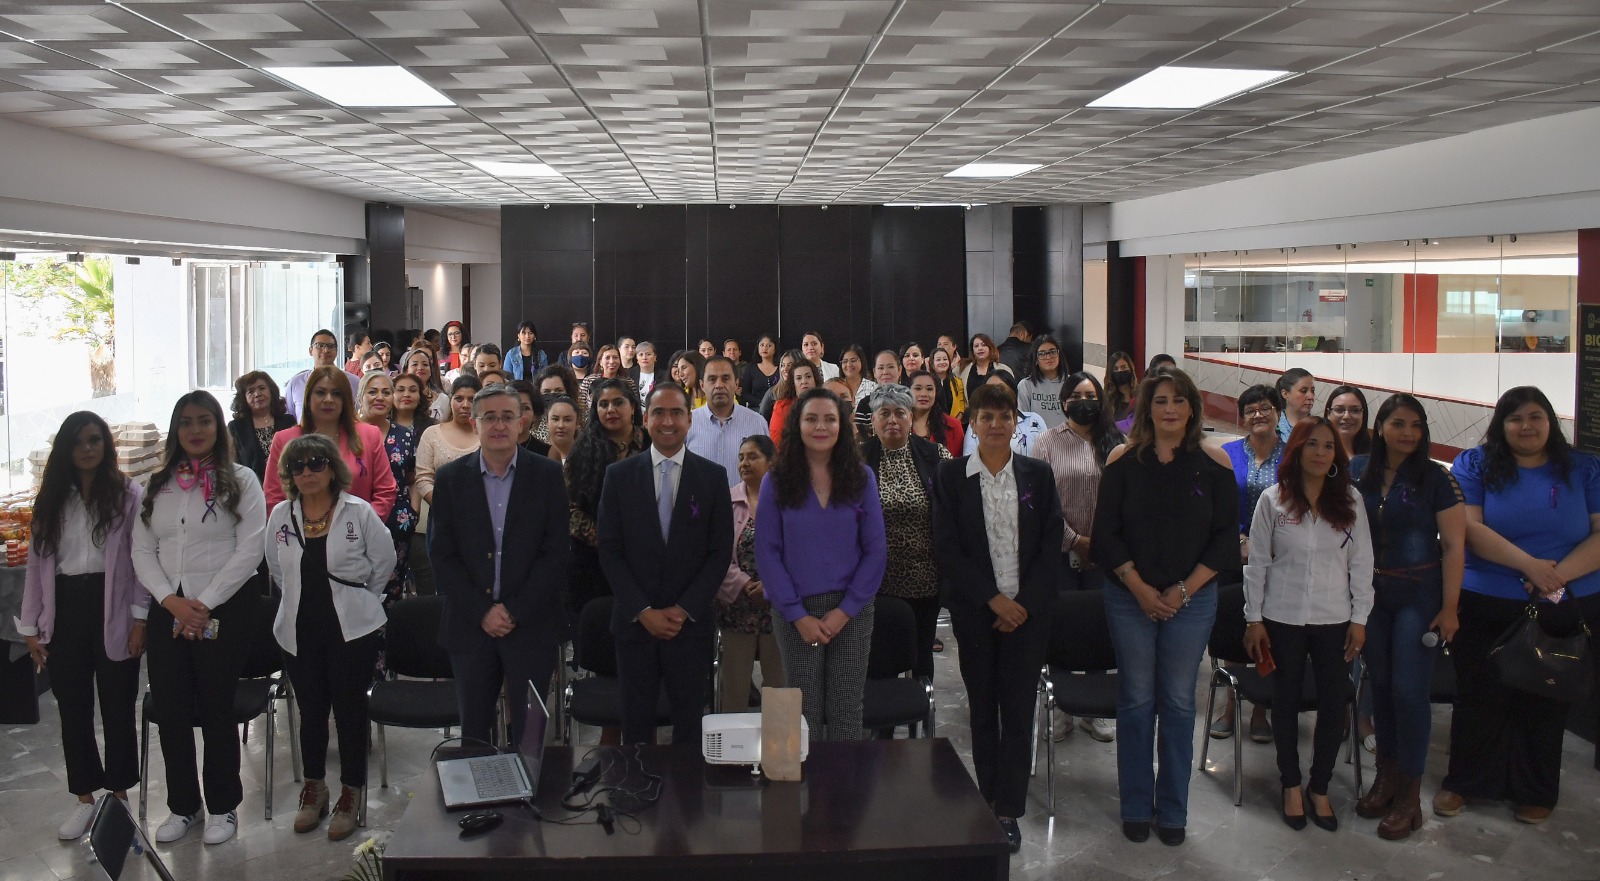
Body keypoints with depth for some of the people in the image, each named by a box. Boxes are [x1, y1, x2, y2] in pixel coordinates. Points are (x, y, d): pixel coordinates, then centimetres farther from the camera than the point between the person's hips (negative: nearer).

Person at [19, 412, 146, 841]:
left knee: (117, 705, 6)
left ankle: (119, 794, 20)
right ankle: (85, 798, 21)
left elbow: (141, 559, -6)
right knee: (73, 708, 9)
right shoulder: (51, 499, 8)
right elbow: (37, 564, 8)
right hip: (65, 611, 4)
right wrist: (30, 627, 4)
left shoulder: (130, 494, -3)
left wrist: (140, 618, -10)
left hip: (112, 610, -4)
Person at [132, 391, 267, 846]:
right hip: (168, 610, 4)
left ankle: (223, 807, 16)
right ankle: (182, 806, 21)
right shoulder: (158, 485, 12)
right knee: (169, 710, 5)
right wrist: (171, 601, -8)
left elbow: (249, 550, -8)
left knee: (216, 709, 2)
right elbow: (142, 550, 7)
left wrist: (204, 604, -13)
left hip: (224, 610, -4)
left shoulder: (240, 481, -1)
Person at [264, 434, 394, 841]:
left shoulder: (359, 512, -8)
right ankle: (313, 788, 30)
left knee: (350, 711, 4)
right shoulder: (281, 515, 1)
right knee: (311, 711, 13)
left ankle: (350, 794, 17)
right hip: (299, 630, 3)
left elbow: (383, 562, 3)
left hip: (352, 629, -3)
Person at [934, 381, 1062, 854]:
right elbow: (948, 548, -4)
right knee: (982, 708, 6)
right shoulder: (952, 476, 0)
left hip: (1027, 610, 1)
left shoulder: (1038, 475, 4)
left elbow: (1051, 546, 3)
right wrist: (993, 599, -10)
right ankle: (988, 801, 17)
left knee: (1018, 709, 0)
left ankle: (1008, 810, 8)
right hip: (975, 610, 0)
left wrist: (1024, 605, -7)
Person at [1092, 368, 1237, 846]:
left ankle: (1172, 809, 19)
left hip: (1192, 600, 0)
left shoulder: (1213, 462, 0)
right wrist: (1140, 588, -10)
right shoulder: (1123, 460, -1)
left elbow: (1226, 536, -1)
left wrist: (1184, 591, -8)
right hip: (1130, 597, 0)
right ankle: (1136, 807, 18)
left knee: (1178, 702, 6)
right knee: (1136, 700, 5)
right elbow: (1105, 532, -2)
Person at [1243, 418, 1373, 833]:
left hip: (1334, 620, 1)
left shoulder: (1350, 501, 1)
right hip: (1283, 619, -1)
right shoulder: (1273, 500, -3)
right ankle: (1291, 786, 26)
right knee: (1286, 702, 10)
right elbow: (1257, 563, 0)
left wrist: (1359, 618, 0)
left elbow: (1361, 562, 3)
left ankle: (1320, 789, 20)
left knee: (1334, 704, 3)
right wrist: (1253, 619, -1)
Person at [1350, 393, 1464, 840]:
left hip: (1419, 594, -4)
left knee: (1409, 690, -5)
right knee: (1379, 684, 12)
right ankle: (1387, 774, 26)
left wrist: (1449, 607, -12)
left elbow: (1453, 545, -9)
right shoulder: (1357, 471, 1)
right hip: (1371, 593, 4)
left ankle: (1409, 793, 7)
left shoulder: (1435, 477, -8)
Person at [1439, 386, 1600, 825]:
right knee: (1479, 697, 7)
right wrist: (1530, 565, -20)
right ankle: (1463, 781, 23)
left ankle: (1535, 791, 25)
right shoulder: (1474, 465, 0)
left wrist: (1560, 575, -18)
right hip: (1486, 605, -1)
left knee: (1546, 703, 10)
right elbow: (1469, 527, -11)